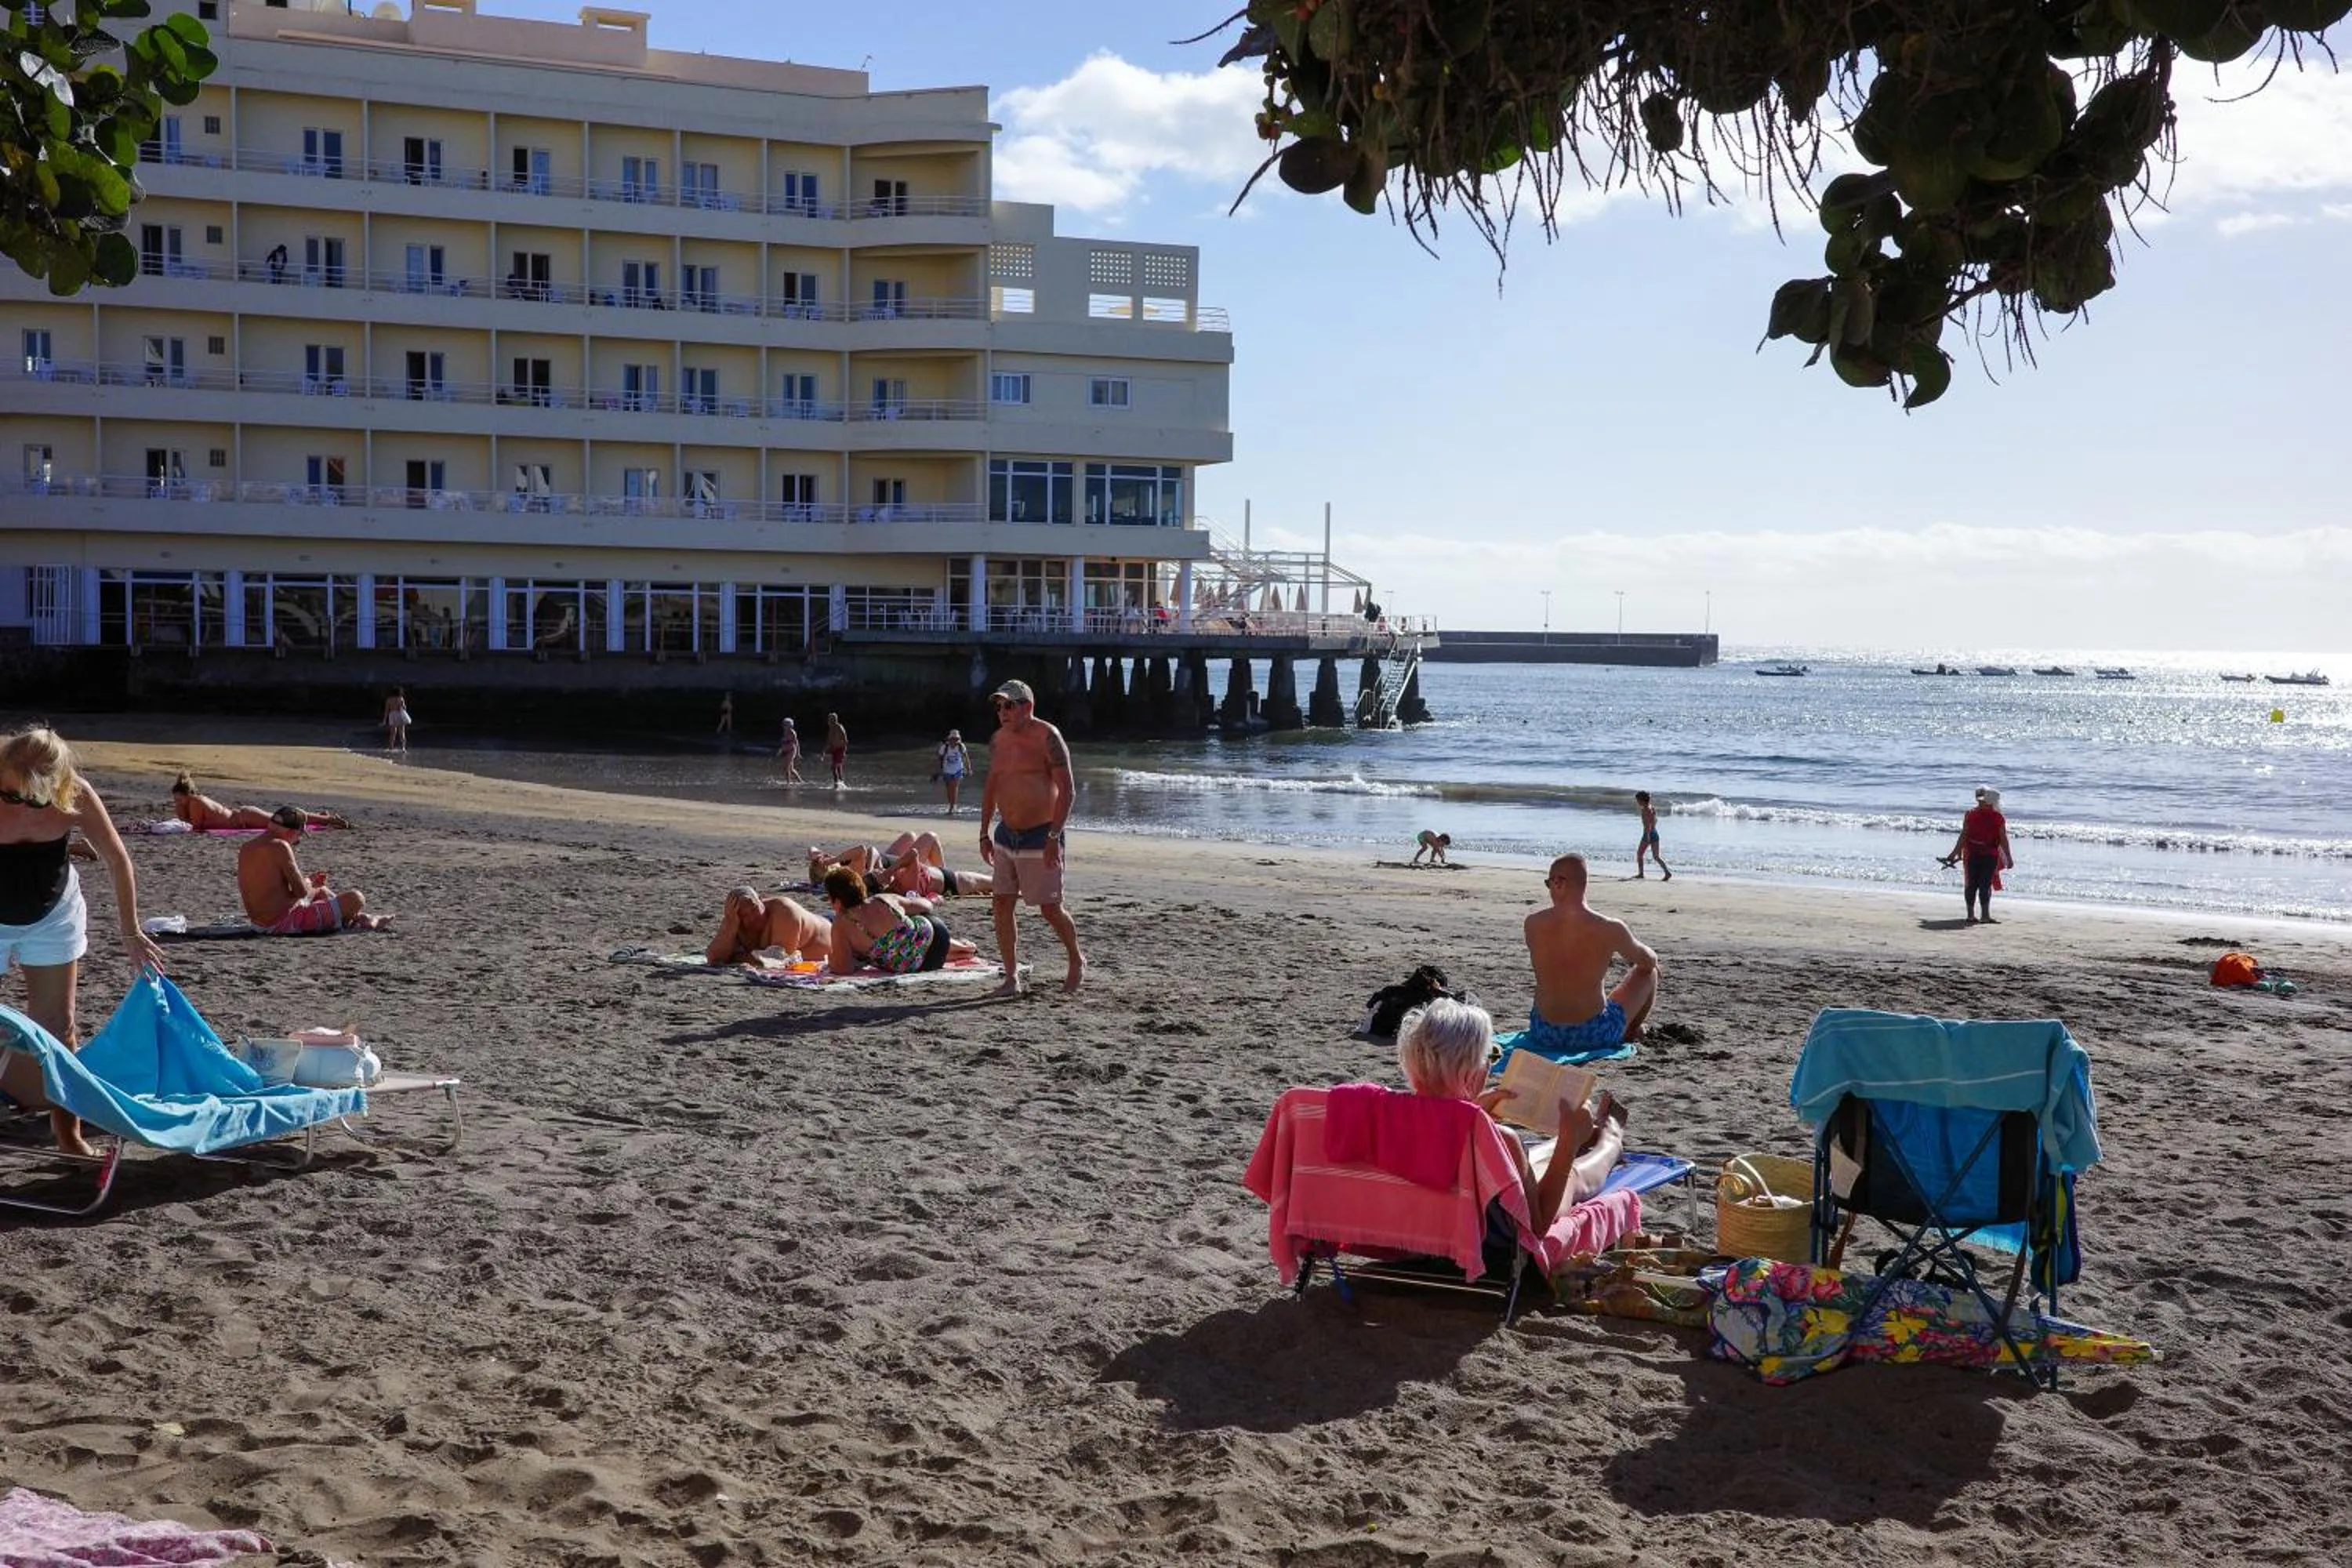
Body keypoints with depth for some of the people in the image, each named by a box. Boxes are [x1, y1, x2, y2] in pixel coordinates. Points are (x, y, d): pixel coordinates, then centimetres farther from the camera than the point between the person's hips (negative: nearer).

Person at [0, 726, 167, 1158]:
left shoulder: (76, 796, -24)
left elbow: (117, 860, -10)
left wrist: (131, 932, -4)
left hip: (53, 915, 2)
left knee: (57, 1027, 6)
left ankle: (67, 1131, 16)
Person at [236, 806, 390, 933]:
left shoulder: (246, 849, 9)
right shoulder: (280, 847, -19)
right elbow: (301, 891, -20)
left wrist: (307, 881, 21)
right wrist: (307, 883, 4)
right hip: (285, 924, -10)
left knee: (321, 891, 35)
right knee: (355, 898, -6)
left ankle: (357, 917, 42)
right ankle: (363, 920, 26)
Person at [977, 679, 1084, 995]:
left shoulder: (1047, 737, -13)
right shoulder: (999, 740, 8)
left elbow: (1067, 790, -16)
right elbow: (991, 787, 19)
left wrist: (1054, 837, -23)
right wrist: (984, 833, 15)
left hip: (1040, 836, -7)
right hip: (1006, 835, 7)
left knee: (1050, 908, -2)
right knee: (1002, 903, 0)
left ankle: (1077, 961, 23)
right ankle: (1012, 978, 7)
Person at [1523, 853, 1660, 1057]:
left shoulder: (1533, 924, -11)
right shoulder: (1610, 929, -18)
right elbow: (1648, 961, 3)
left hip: (1543, 1034, 3)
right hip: (1594, 1036, -3)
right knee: (1648, 973, 21)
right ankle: (1629, 1033, 44)